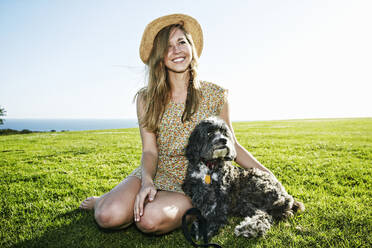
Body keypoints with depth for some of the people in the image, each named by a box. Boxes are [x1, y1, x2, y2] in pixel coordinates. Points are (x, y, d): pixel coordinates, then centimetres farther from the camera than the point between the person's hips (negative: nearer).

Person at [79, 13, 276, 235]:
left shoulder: (216, 95, -4)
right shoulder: (146, 98, -1)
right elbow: (150, 150, -4)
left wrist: (269, 176, 2)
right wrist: (147, 182, -24)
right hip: (155, 175, 2)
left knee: (151, 219, -32)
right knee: (110, 217, -23)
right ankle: (103, 202, 13)